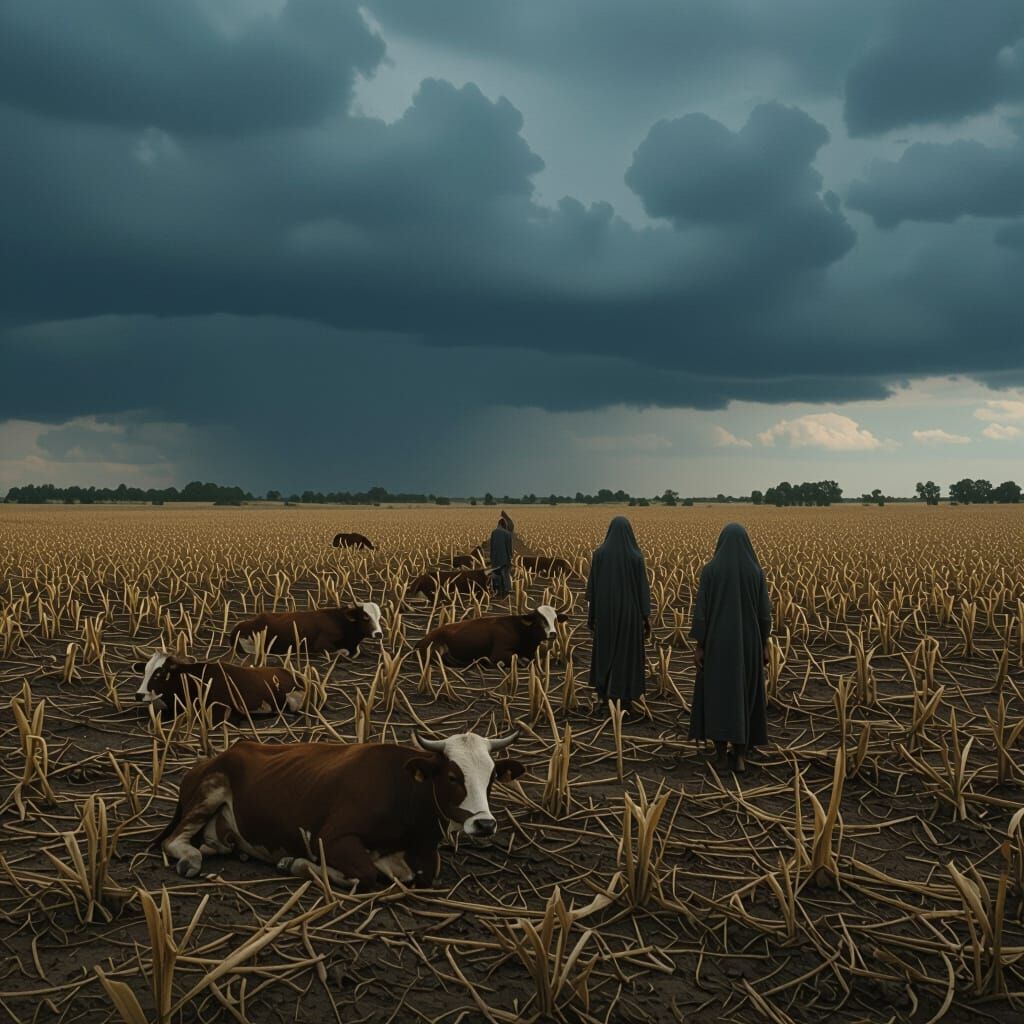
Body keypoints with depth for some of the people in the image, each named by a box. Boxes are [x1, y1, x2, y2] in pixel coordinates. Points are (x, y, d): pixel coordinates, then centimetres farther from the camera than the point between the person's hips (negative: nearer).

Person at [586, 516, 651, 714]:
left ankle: (604, 692, 26)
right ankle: (625, 697, 10)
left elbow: (592, 585, -2)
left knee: (605, 649, 19)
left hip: (606, 609, 2)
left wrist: (591, 612, 10)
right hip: (629, 610, -2)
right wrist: (646, 616, -2)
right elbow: (643, 586, -10)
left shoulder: (599, 553, -6)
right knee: (628, 652, 9)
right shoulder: (636, 555, -12)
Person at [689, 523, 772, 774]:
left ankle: (721, 755, 6)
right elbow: (764, 611, -1)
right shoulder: (756, 571, -3)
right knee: (744, 695, 13)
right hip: (747, 642, 2)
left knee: (718, 694, 7)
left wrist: (699, 645, -3)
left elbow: (701, 609, -9)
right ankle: (740, 755, 12)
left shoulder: (710, 570, -8)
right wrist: (764, 645, 9)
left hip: (718, 641, -2)